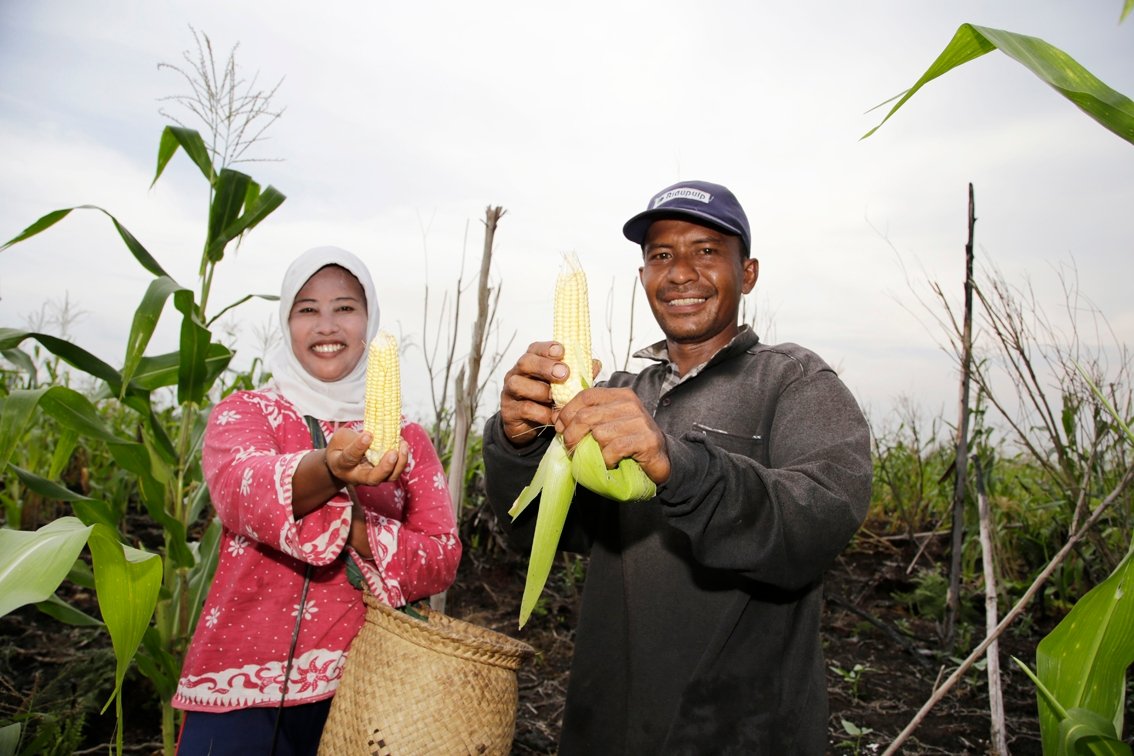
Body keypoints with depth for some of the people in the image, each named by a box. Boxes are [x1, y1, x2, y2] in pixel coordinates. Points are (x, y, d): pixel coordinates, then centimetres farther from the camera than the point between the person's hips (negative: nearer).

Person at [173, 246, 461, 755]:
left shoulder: (406, 438, 3)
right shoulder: (243, 412, -1)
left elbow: (441, 559, -6)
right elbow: (241, 488, -24)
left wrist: (356, 528, -23)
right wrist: (327, 470, -44)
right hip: (243, 685, -1)